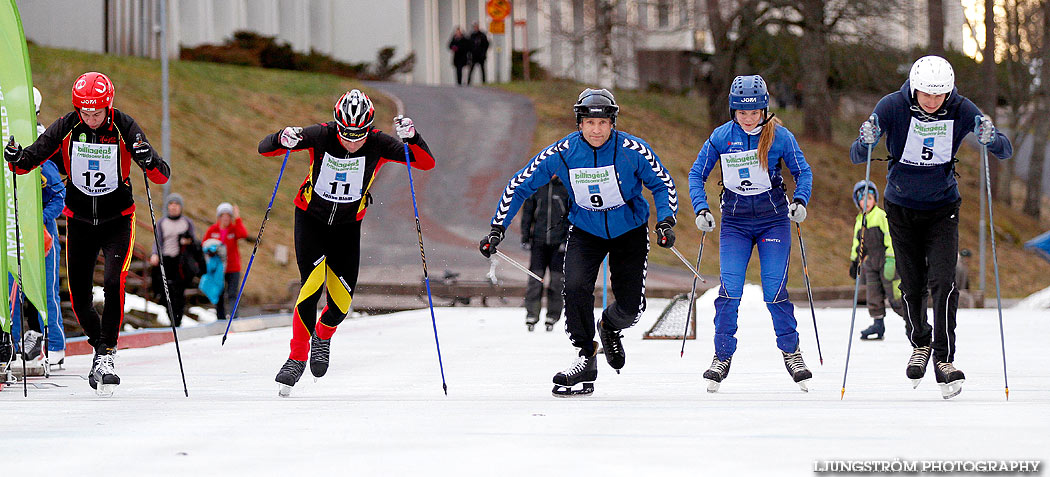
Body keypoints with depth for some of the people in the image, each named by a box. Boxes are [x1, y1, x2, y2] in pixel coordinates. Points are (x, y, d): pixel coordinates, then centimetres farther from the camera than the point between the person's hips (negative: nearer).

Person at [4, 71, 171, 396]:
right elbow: (29, 161, -7)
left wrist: (150, 162, -42)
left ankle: (106, 355, -16)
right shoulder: (66, 128, -11)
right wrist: (17, 159, -30)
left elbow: (162, 177, -19)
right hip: (79, 220, 3)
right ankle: (99, 345, 28)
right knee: (79, 297, 3)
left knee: (114, 283, -23)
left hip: (117, 220, -3)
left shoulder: (124, 128, -16)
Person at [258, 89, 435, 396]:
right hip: (311, 219, -2)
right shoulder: (321, 136, -22)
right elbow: (265, 148, -20)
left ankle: (323, 336, 31)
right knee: (312, 283, -21)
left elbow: (427, 162, -23)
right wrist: (282, 140, -43)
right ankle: (297, 356, -9)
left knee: (341, 301, -4)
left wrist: (411, 137, -41)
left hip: (348, 226, 2)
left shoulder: (378, 145, -18)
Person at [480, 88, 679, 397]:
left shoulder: (632, 150, -21)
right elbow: (519, 186, -7)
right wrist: (497, 229, -13)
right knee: (575, 287, -24)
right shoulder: (562, 153, -17)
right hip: (585, 230, 0)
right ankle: (586, 357, -7)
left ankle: (610, 327, 31)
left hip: (629, 230, 0)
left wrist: (665, 222, -22)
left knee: (630, 307, -7)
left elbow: (662, 184, -7)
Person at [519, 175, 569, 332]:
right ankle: (531, 315, 0)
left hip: (559, 242, -1)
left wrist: (567, 240, -6)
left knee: (557, 280, -2)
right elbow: (527, 213, 12)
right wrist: (525, 238, 6)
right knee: (535, 278, -5)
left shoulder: (567, 188, 1)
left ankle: (553, 316, 7)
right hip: (539, 241, 1)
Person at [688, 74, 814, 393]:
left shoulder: (780, 136, -8)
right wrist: (701, 209, -9)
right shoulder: (721, 137, -4)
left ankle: (791, 351, 13)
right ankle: (722, 356, 4)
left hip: (773, 221, -1)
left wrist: (800, 200, -16)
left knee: (775, 291, -7)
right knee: (729, 291, -10)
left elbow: (803, 172, 2)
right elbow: (697, 175, 4)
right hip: (735, 223, 1)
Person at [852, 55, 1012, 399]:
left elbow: (1005, 152, -13)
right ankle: (920, 343, 32)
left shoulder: (962, 110, -16)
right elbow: (857, 157, -17)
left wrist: (990, 139, -36)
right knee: (912, 284, 6)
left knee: (943, 281, -14)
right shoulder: (892, 107, -18)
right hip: (901, 207, 0)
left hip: (942, 208, 0)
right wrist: (867, 142, -40)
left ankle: (944, 358, -10)